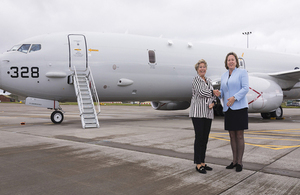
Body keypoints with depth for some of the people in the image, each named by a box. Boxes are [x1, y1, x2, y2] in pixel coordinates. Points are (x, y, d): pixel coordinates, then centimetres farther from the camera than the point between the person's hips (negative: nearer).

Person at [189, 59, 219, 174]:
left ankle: (203, 162, 17)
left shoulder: (208, 81, 18)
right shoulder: (196, 79, -2)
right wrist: (212, 92, -1)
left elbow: (213, 95, 16)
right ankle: (198, 164, 1)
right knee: (199, 137, -6)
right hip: (198, 112, -7)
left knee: (205, 138, 8)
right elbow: (201, 92, -16)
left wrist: (212, 103, -4)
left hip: (208, 113, 7)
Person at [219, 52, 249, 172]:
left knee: (239, 136, -1)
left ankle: (240, 162, 8)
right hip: (228, 109, 5)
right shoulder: (224, 76, 17)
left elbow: (245, 88, -9)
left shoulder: (242, 72, 1)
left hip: (239, 107, -5)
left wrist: (234, 97, -20)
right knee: (232, 136, 9)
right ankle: (234, 161, 19)